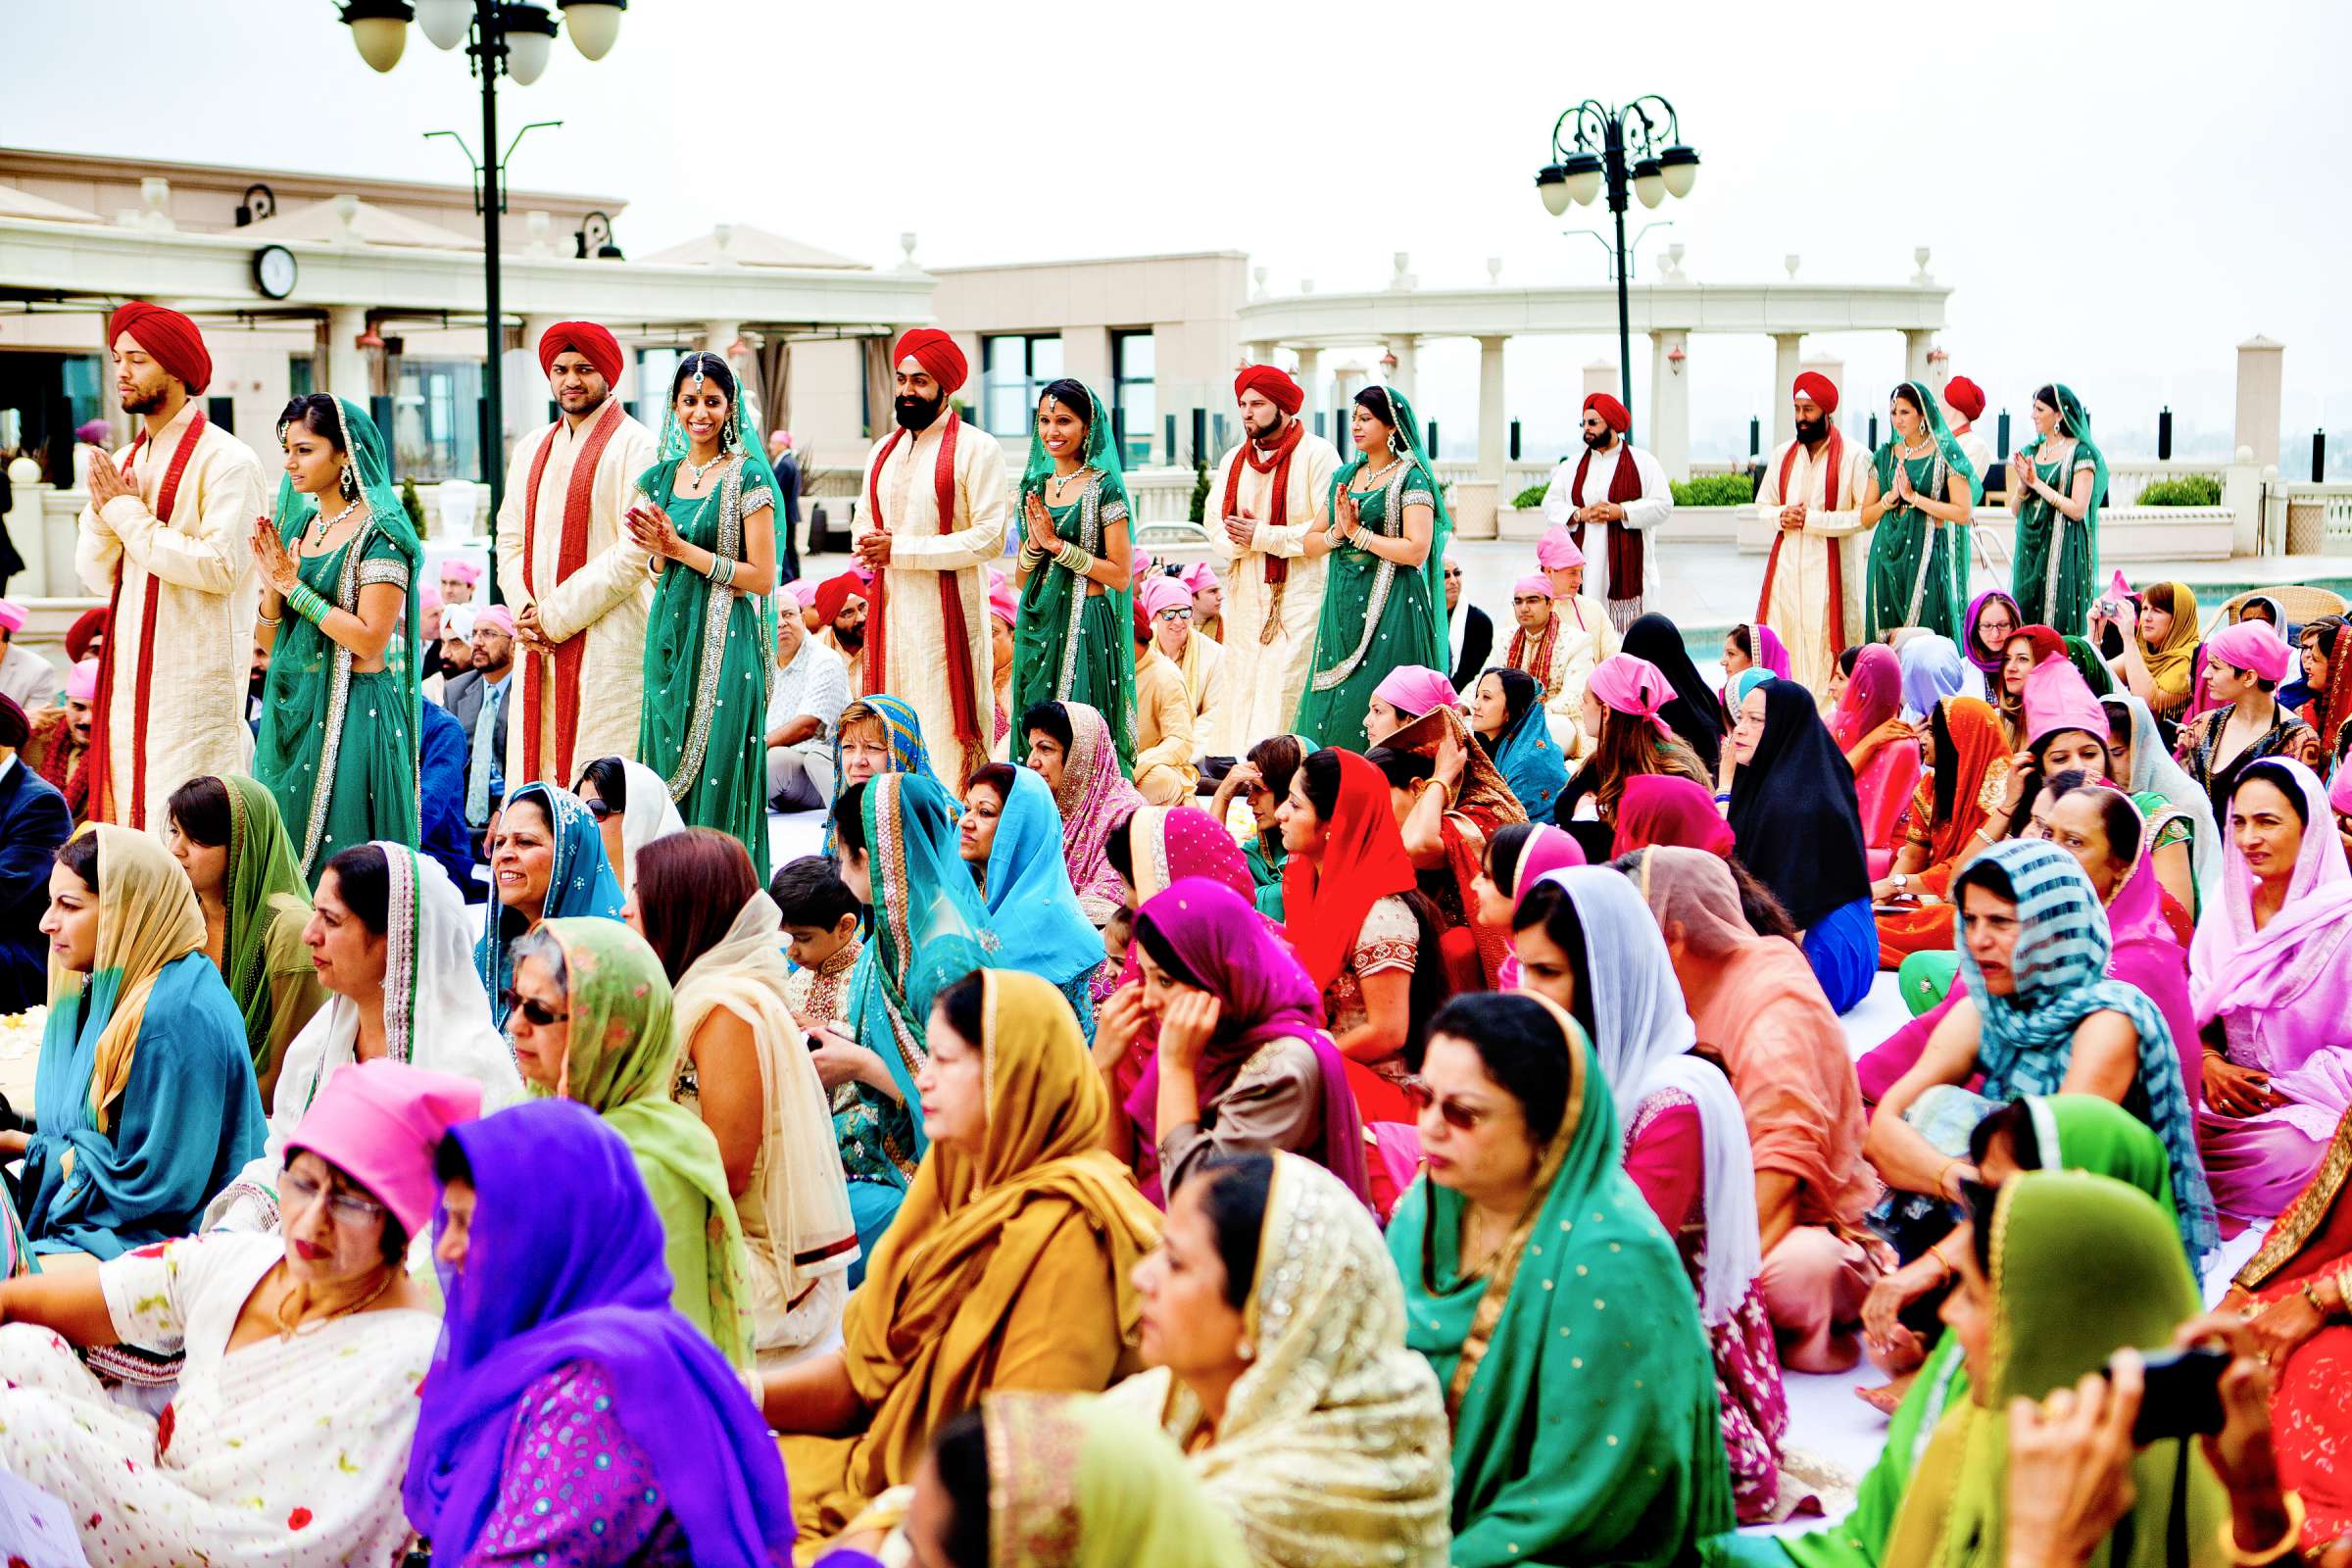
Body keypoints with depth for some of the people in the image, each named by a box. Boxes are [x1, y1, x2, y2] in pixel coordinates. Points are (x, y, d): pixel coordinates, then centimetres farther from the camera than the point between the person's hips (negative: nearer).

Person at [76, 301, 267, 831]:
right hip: (127, 669, 7)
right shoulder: (125, 461, 15)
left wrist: (128, 513, -12)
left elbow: (220, 565, -19)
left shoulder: (227, 460, -8)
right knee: (128, 817, 8)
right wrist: (102, 510, -6)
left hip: (195, 673, -7)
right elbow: (97, 575, 13)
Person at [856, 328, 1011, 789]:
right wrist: (870, 545, -5)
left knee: (945, 728, -7)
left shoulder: (977, 449, -6)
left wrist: (899, 550, -14)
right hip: (889, 608, 6)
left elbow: (990, 538, -14)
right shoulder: (883, 450, 16)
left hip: (947, 610, -6)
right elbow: (865, 526, 22)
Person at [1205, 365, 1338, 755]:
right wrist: (1240, 540, -14)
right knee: (1240, 692, 4)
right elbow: (1219, 536, 9)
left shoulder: (1317, 454, -4)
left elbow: (1328, 530, -13)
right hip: (1245, 596, 6)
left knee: (1282, 694, -11)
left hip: (1299, 595, -6)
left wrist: (1262, 536, -11)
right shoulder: (1234, 460, 15)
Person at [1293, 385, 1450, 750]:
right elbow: (1311, 543, 13)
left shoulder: (1411, 478, -5)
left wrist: (1357, 532, -12)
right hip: (1343, 603, 7)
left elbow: (1416, 551, -16)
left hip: (1389, 608, -7)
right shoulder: (1345, 476, 15)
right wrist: (1337, 532, -7)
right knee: (1329, 708, 3)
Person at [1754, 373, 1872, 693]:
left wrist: (1813, 520, -14)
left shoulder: (1853, 456, -5)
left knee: (1826, 649, -6)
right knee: (1781, 645, 1)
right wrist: (1781, 517, -4)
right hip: (1787, 566, 5)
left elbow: (1866, 514, -11)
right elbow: (1763, 505, 19)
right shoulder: (1783, 455, 12)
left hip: (1831, 568, -5)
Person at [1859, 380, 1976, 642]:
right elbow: (1866, 518, 12)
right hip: (1887, 558, 4)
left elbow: (1962, 513, -9)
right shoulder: (1884, 456, 12)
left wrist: (1913, 497, -12)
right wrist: (1890, 497, -6)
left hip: (1927, 557, -4)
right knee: (1885, 638, 0)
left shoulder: (1945, 455, 0)